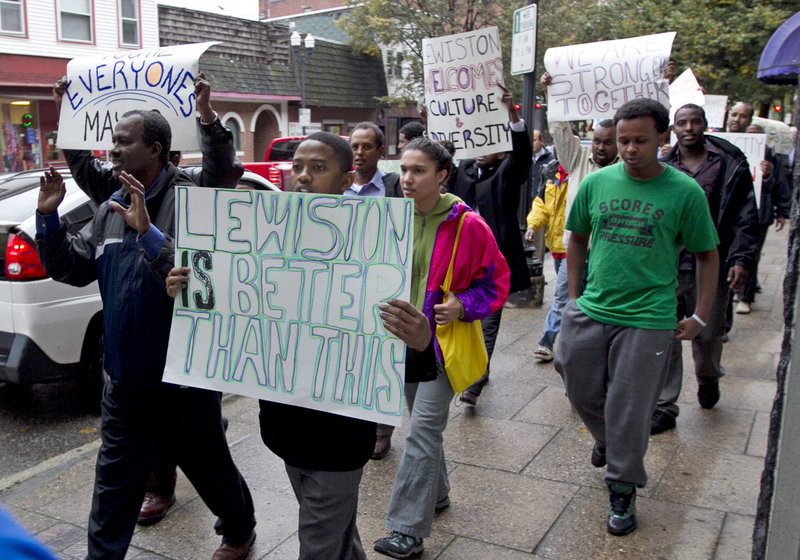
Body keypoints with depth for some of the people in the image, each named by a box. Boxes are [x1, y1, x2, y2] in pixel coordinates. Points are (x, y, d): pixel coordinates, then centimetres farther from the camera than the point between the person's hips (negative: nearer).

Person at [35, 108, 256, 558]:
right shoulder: (112, 209, 7)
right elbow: (73, 268, 10)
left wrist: (148, 233, -34)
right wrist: (48, 217, -3)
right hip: (126, 381, 6)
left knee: (210, 469, 15)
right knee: (113, 485, 14)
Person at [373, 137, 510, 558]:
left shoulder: (467, 225, -14)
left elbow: (495, 282, -6)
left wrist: (463, 306, -20)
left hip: (443, 341, -6)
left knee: (423, 431, -8)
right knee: (423, 424, 20)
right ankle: (435, 494, 40)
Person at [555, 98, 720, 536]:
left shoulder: (685, 192, -6)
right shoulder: (596, 183, 1)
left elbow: (706, 256, 2)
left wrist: (700, 317, -1)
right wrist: (574, 296, 10)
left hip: (648, 319, -3)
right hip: (590, 313, 3)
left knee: (629, 412, 3)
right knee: (582, 393, 16)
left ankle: (622, 491, 24)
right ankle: (606, 441, 48)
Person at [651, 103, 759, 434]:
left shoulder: (729, 164, 1)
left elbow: (744, 217, 0)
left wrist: (741, 259, -10)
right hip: (667, 270, 1)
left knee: (708, 335, 14)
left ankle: (708, 379, 45)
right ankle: (664, 407, 13)